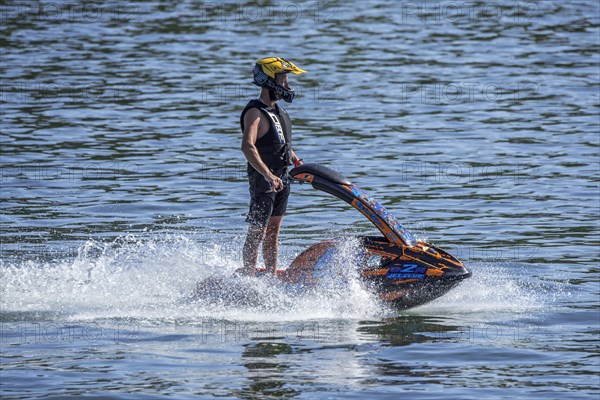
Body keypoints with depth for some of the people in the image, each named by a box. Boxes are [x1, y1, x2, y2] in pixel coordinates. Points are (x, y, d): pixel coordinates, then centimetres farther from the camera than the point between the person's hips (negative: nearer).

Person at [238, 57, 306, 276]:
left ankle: (271, 275, 23)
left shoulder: (278, 110, 11)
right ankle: (248, 275, 0)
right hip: (262, 181, -9)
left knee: (273, 231, 15)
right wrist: (268, 175, -43)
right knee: (257, 233, -5)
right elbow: (247, 146, -34)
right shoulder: (255, 113, -18)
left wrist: (297, 161, 19)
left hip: (281, 180, 9)